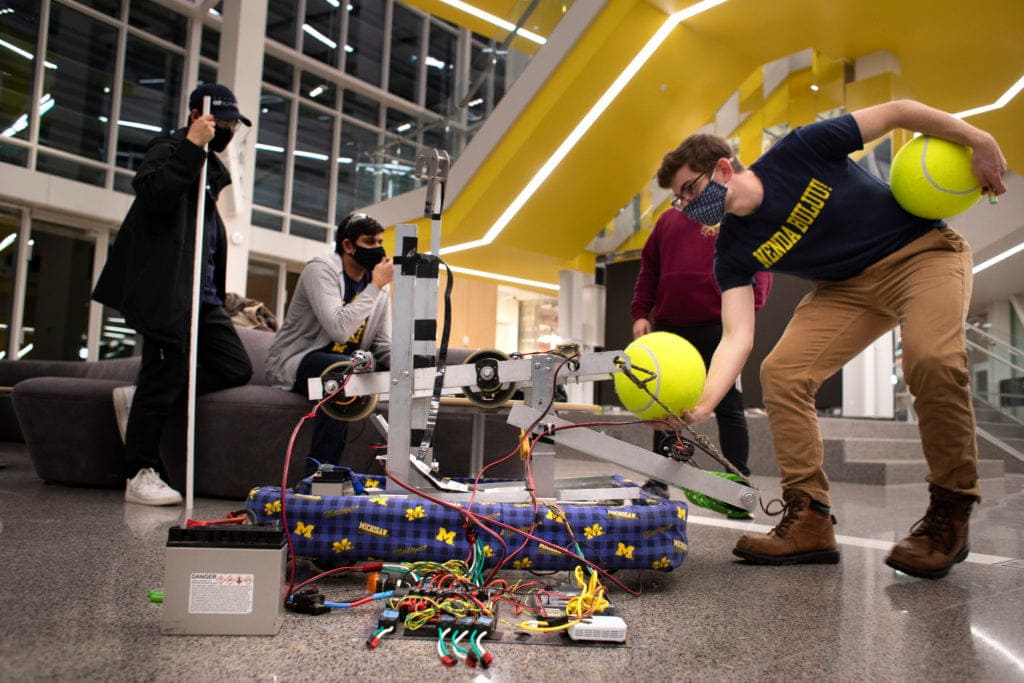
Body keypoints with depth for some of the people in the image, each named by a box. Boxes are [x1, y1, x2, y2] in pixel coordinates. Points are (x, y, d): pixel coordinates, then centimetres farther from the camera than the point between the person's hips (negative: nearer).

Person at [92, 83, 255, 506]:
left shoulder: (210, 166, 24)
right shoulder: (170, 148, -2)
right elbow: (150, 190, -24)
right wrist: (192, 145, -22)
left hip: (202, 294, 9)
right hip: (167, 290, -9)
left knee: (236, 369, 3)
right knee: (164, 377, -6)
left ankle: (145, 398, 15)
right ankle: (141, 476, 5)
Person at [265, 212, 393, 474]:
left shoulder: (380, 285, 6)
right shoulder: (321, 270, -14)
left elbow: (383, 346, 5)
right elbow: (339, 330, -30)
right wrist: (375, 286, -22)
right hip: (293, 364, -6)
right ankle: (319, 471, -33)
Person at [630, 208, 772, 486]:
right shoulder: (668, 218, 19)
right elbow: (649, 268, 19)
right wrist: (640, 314, 9)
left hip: (718, 326, -4)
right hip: (668, 327, 4)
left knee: (728, 406, 0)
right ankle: (660, 479, 16)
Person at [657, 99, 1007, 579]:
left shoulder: (799, 151, -20)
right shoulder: (734, 250, -11)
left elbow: (897, 112, -11)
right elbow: (737, 338, -20)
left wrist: (979, 141, -10)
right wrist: (700, 405, -35)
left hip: (924, 251, -4)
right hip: (846, 288, 4)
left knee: (932, 358, -31)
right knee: (781, 372, -14)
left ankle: (949, 513, -12)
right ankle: (810, 521, -7)